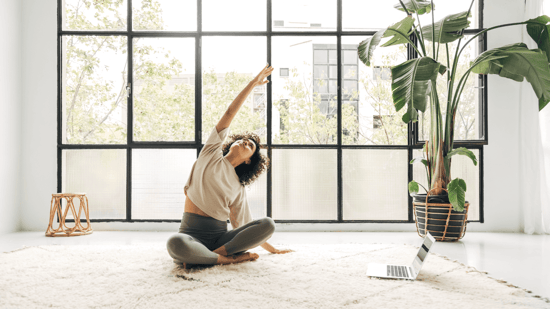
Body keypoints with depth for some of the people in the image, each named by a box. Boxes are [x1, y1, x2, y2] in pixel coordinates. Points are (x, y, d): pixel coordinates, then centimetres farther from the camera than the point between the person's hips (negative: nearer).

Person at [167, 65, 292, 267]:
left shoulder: (238, 188, 16)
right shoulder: (211, 155, 10)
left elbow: (245, 225, 19)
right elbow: (230, 114, 8)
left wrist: (271, 249, 17)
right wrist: (253, 83, 7)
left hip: (220, 236, 3)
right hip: (192, 233, -2)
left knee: (268, 224, -22)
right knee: (175, 244, -40)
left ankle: (219, 252, -25)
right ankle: (230, 258, -22)